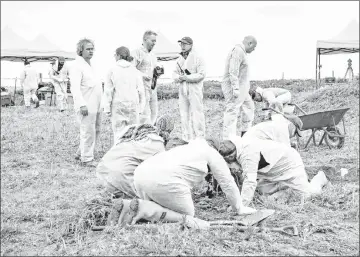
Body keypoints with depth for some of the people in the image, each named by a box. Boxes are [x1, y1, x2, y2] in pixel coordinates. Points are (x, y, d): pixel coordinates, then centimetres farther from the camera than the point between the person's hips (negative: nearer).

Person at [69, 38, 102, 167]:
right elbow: (75, 87, -18)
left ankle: (80, 153, 25)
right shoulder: (77, 65, -10)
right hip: (86, 106, -9)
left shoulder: (89, 65, 19)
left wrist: (101, 104, 19)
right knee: (88, 132, -5)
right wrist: (82, 104, -26)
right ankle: (87, 158, 6)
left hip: (95, 105, 9)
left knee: (96, 130, 14)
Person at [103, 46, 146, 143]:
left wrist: (107, 108, 1)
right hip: (133, 104, 2)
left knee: (119, 132, 2)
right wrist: (141, 107, 8)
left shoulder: (112, 70, -3)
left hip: (118, 106, -2)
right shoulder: (134, 70, 4)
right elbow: (140, 90, 3)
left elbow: (108, 91, -4)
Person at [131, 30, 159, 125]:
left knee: (154, 113, 9)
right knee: (145, 114, -11)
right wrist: (143, 75, -23)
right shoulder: (137, 53, -5)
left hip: (153, 87, 8)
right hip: (142, 87, -8)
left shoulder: (153, 55, 22)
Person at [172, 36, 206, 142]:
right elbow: (175, 73, 18)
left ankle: (199, 138, -1)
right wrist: (178, 77, -5)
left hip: (194, 90, -7)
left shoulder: (197, 58, -5)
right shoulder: (179, 59, 16)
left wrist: (187, 77, -17)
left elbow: (201, 74, -12)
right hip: (182, 90, 7)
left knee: (196, 113, -7)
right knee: (184, 114, 8)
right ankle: (186, 138, 17)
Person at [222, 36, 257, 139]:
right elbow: (233, 71, -25)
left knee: (249, 107, 20)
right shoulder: (238, 51, -15)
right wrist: (235, 89, -28)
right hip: (235, 88, -11)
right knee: (232, 112, -11)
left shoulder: (240, 51, 18)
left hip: (240, 88, 11)